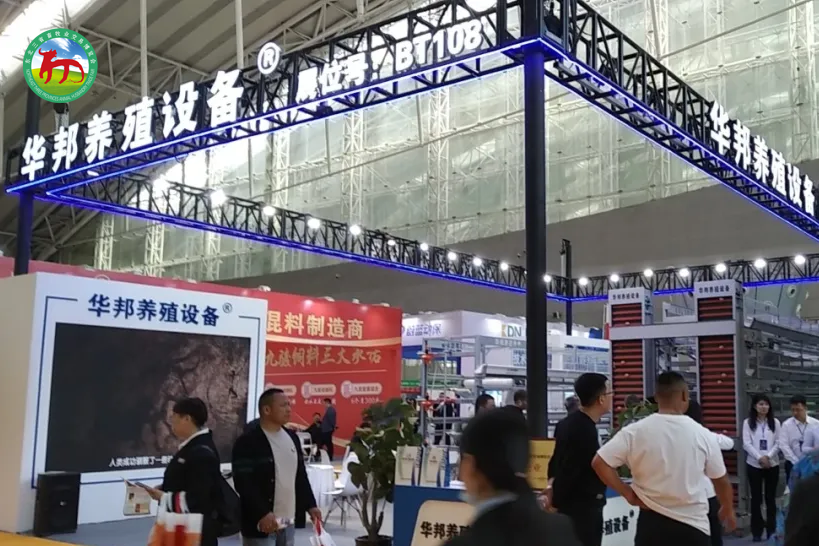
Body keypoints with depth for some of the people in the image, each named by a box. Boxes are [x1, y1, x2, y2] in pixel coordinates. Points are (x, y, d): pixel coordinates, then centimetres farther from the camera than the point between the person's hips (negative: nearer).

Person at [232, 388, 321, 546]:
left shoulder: (292, 438, 12)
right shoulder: (247, 442, -12)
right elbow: (243, 483, -19)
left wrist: (310, 505, 12)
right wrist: (262, 513, -25)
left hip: (287, 523, 7)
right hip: (261, 524, -7)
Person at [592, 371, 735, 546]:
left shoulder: (635, 431, -8)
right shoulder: (702, 434, -5)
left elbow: (599, 463, -11)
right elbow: (721, 480, 7)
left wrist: (627, 493, -1)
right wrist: (728, 510, 25)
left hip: (652, 524, 0)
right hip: (693, 524, 0)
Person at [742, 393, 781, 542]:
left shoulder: (775, 422, 4)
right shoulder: (748, 422, 0)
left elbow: (778, 443, 0)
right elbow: (746, 443, -5)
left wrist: (768, 456, -13)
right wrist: (759, 457, -15)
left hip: (772, 464, 1)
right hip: (754, 464, -1)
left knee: (770, 497, 6)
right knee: (756, 498, 3)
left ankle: (771, 529, 14)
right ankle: (757, 531, 8)